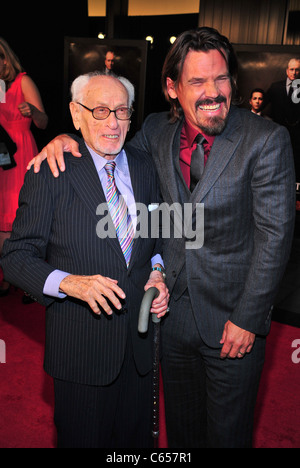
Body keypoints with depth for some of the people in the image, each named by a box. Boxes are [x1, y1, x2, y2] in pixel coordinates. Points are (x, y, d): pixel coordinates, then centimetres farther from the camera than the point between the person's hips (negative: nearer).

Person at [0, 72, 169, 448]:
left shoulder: (144, 169, 4)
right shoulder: (50, 174, -11)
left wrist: (157, 273, -4)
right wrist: (69, 282, -27)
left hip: (139, 336, 5)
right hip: (81, 344, -4)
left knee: (136, 438, 23)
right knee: (83, 439, 16)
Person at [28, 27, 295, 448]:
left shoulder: (267, 140, -16)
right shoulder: (157, 130, -3)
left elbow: (274, 235, -15)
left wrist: (248, 319, -14)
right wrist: (69, 139, -7)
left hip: (232, 320, -3)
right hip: (172, 313, 4)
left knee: (228, 431, 19)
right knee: (181, 425, 26)